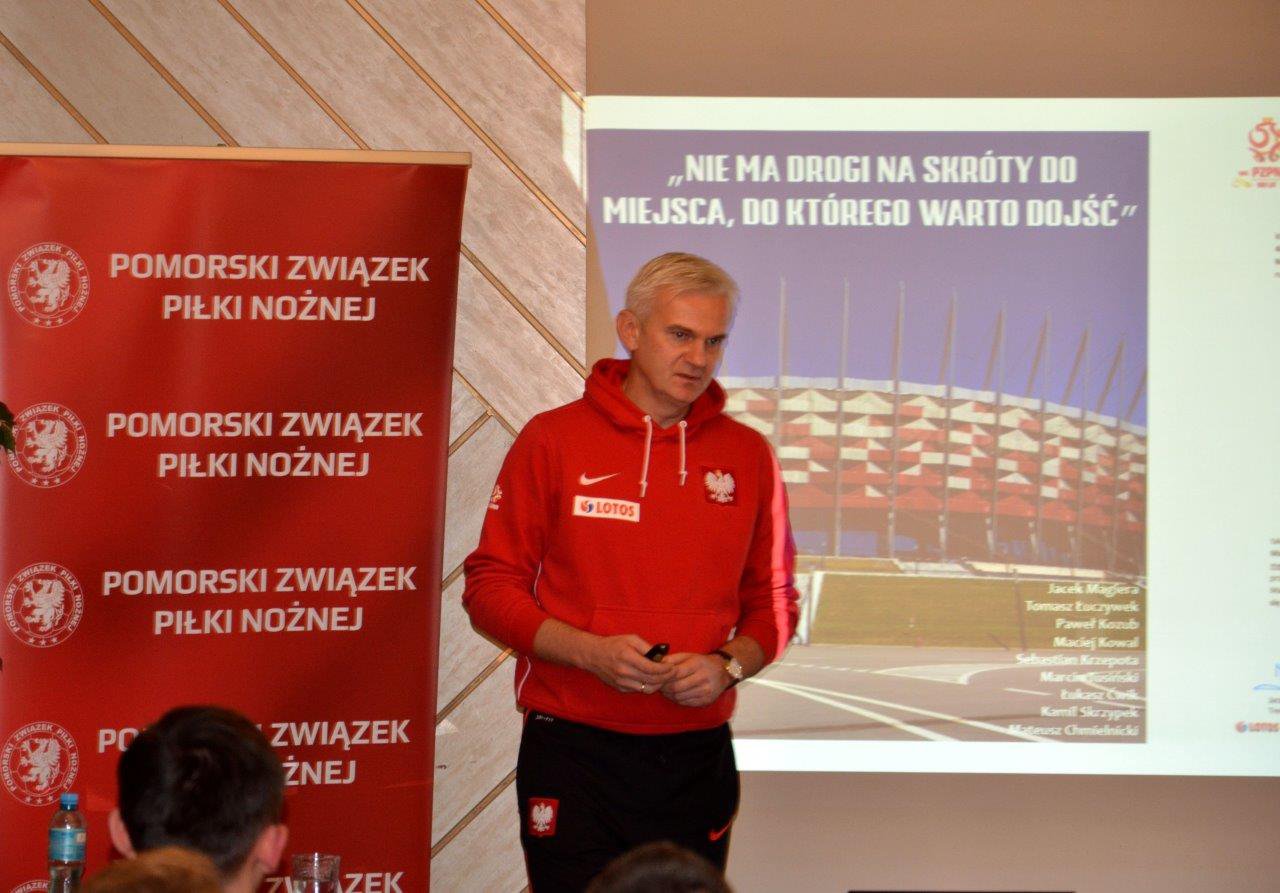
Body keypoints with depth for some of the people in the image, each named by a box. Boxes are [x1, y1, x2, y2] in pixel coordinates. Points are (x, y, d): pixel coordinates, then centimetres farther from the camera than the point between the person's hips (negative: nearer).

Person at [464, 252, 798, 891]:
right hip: (574, 753, -3)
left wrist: (727, 666, -7)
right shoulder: (553, 440, 1)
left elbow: (773, 604, 14)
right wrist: (592, 652, -15)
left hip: (698, 759, 3)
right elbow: (490, 588, 0)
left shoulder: (747, 456, 8)